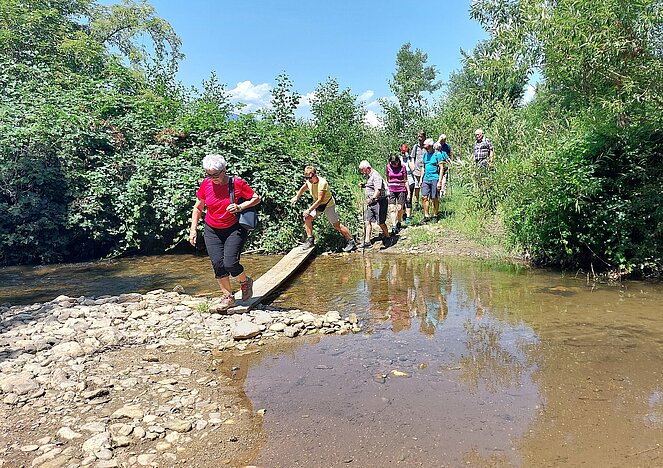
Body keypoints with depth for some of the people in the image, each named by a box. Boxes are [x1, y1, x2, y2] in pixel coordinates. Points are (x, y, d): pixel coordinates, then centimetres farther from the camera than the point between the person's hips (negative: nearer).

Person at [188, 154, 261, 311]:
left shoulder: (237, 183, -13)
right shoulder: (205, 184, -4)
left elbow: (257, 198, -4)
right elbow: (198, 208, 8)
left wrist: (240, 207, -19)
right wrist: (193, 229, 3)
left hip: (235, 229, -3)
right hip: (212, 231, 4)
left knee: (230, 263, -16)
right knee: (217, 264, -5)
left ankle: (246, 282, 17)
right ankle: (228, 297, 12)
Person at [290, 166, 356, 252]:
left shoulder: (322, 183, -32)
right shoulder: (309, 181, -10)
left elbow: (320, 200, -33)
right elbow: (303, 188, 16)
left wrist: (309, 210, -32)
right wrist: (296, 197, 8)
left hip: (328, 204, -7)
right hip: (317, 204, 7)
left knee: (336, 225, -5)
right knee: (307, 217, -11)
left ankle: (351, 241, 8)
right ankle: (310, 240, 0)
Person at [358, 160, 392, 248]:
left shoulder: (376, 176, -16)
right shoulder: (368, 176, 15)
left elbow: (378, 190, -26)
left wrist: (372, 198, -36)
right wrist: (364, 185, 11)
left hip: (379, 201, -9)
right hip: (370, 202, 9)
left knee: (381, 222, 0)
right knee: (367, 221, 2)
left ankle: (387, 237, 22)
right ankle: (367, 241, 3)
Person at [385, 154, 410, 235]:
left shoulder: (402, 166, -4)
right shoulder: (388, 166, 1)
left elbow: (405, 180, 0)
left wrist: (408, 192, -1)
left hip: (401, 190, -1)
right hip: (391, 190, 1)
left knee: (400, 208, 1)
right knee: (392, 208, -10)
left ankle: (398, 223, 25)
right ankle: (393, 226, -14)